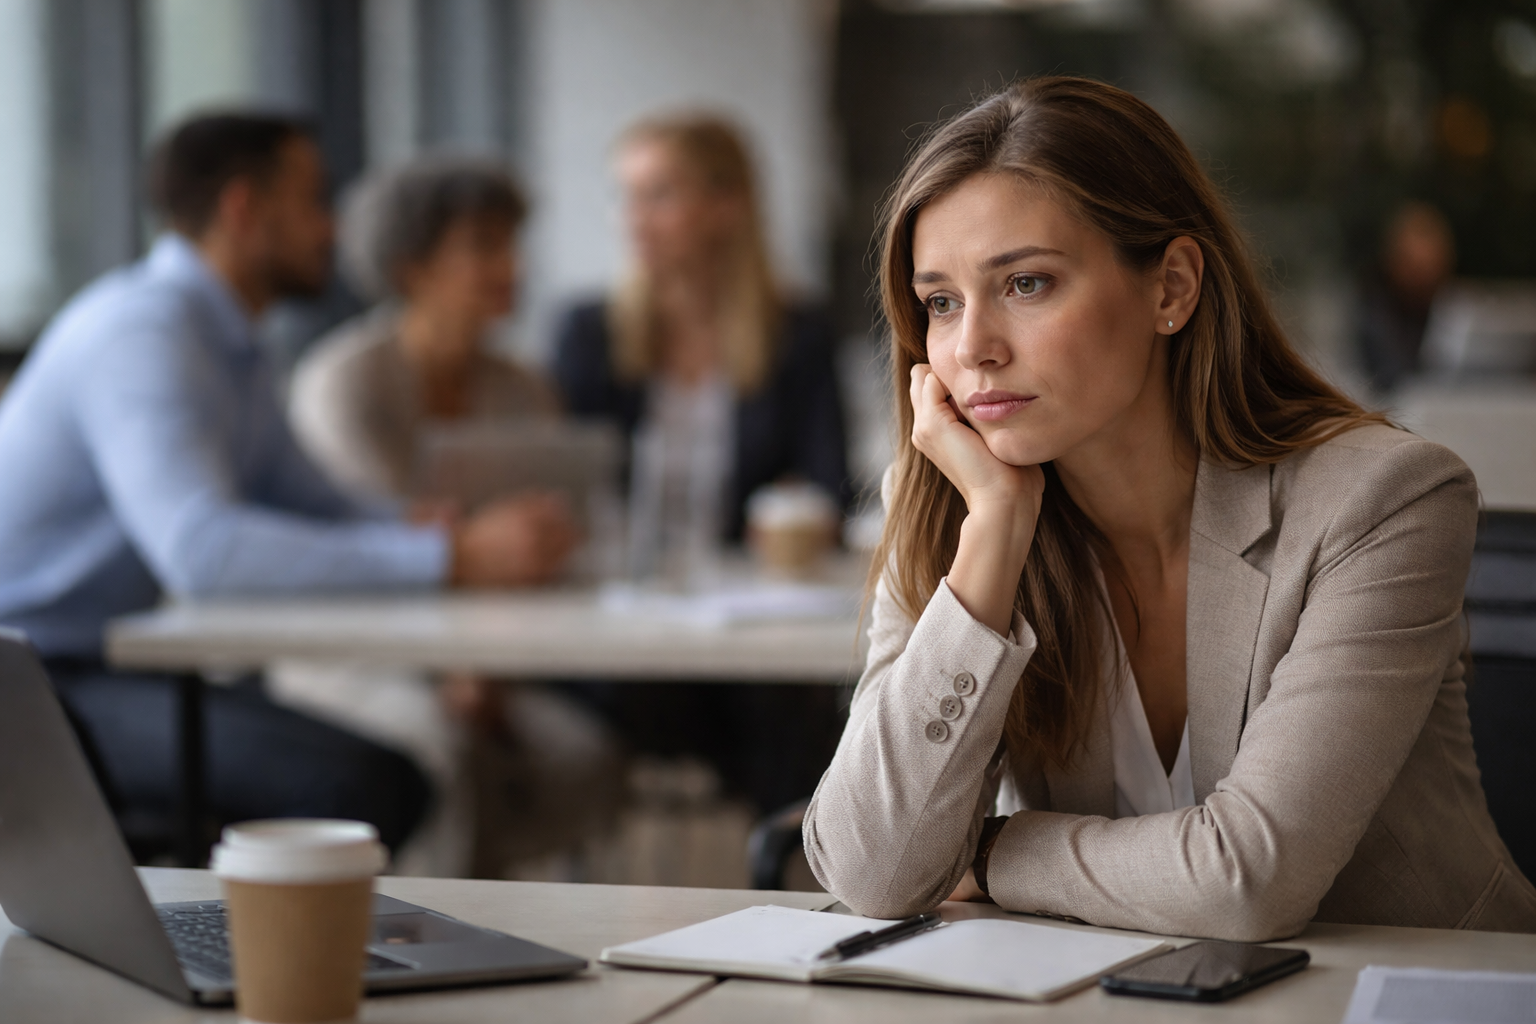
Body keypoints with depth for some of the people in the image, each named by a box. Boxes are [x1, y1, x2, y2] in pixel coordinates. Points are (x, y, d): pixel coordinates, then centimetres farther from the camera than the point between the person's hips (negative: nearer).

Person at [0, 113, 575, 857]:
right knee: (351, 777, -24)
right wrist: (454, 559, -33)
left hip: (110, 667, 10)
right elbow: (201, 549, -33)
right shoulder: (140, 330, -19)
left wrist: (467, 538, -3)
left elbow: (315, 510, 20)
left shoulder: (230, 348, 14)